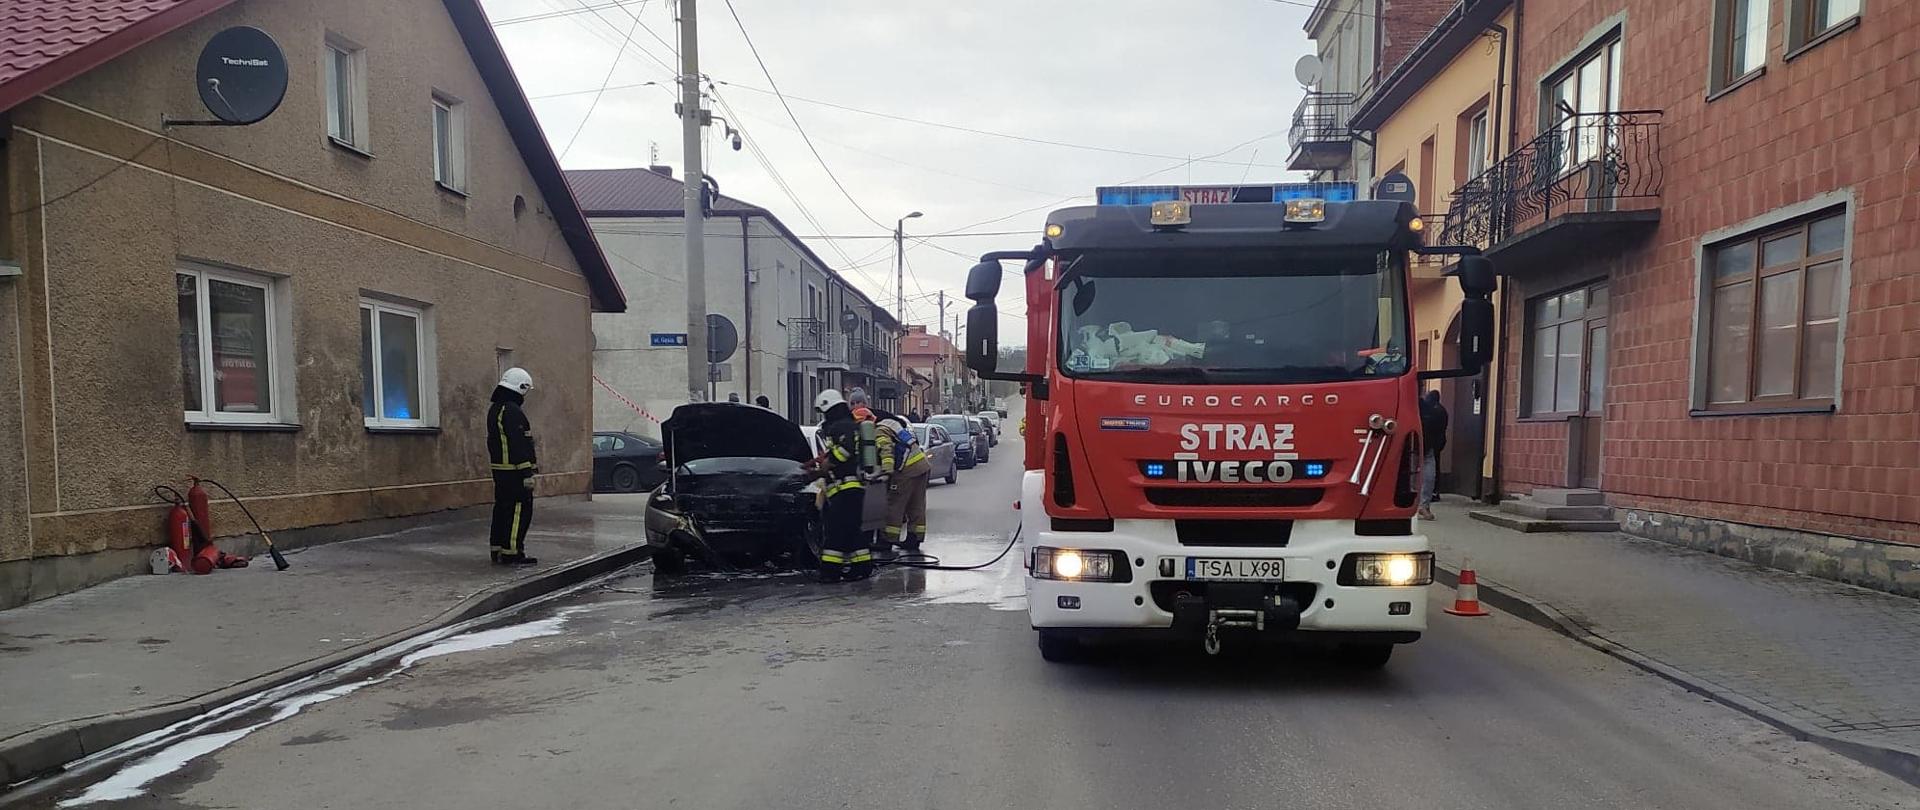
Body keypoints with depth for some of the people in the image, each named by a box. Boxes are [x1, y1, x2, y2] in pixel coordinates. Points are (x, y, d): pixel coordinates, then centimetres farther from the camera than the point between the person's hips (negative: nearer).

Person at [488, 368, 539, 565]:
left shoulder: (494, 409, 16)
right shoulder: (512, 412, -17)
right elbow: (519, 445, -21)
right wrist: (527, 473, -20)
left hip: (498, 468, 10)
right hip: (514, 472, -10)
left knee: (502, 508, 15)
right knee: (520, 511, -7)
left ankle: (498, 550, 20)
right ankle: (512, 552, -7)